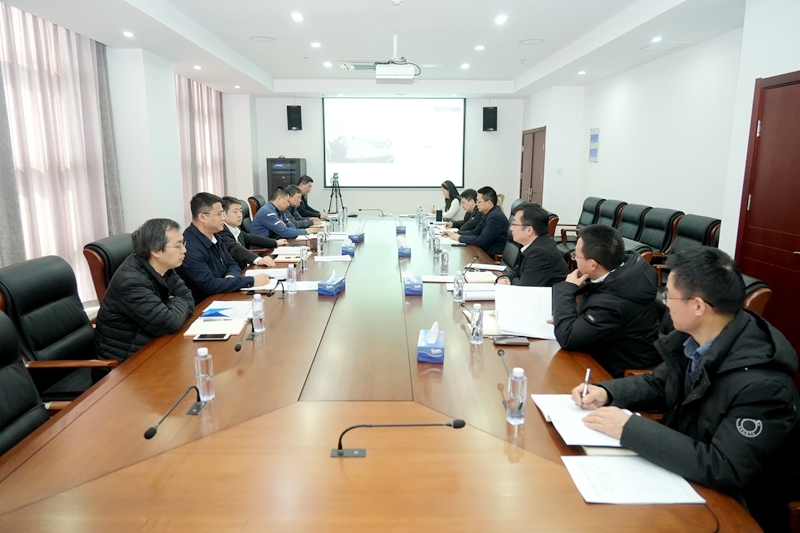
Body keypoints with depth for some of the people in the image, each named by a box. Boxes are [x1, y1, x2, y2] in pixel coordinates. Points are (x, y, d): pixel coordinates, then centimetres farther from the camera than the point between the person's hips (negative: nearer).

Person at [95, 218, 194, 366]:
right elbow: (169, 323, -27)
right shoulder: (131, 281, -25)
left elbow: (188, 299, 4)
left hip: (148, 346, 7)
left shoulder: (163, 269, 0)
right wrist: (178, 304, -8)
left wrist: (173, 307, -16)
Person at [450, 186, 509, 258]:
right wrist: (456, 234, 1)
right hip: (485, 250, 8)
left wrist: (460, 238, -12)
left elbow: (481, 240, -22)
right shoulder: (487, 214, 7)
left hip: (493, 256, -8)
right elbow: (476, 232, 13)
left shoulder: (496, 217, -22)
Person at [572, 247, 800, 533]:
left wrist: (631, 430, -32)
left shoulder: (761, 384, -29)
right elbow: (658, 383, 10)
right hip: (686, 475, 7)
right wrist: (606, 392, -7)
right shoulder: (691, 339, -6)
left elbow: (725, 469, -32)